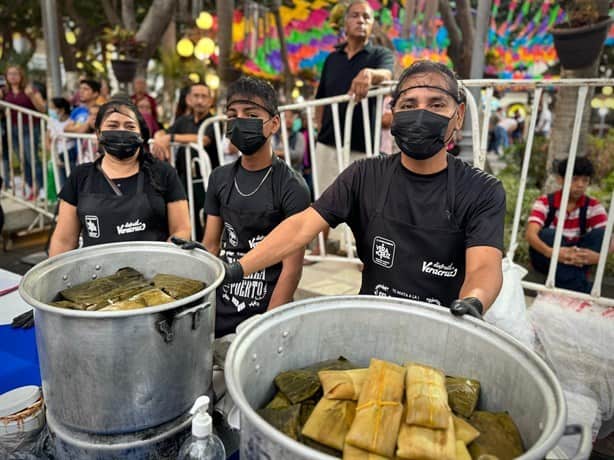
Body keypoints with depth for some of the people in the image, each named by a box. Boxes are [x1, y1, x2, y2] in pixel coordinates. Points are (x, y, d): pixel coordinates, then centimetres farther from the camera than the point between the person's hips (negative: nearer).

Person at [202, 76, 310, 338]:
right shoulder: (220, 178, 2)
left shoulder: (292, 187, -14)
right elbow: (210, 247, 7)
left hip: (266, 310, -4)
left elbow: (292, 267, -15)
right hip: (220, 307, 5)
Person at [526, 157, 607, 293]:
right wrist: (552, 252, -47)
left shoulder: (593, 207, -4)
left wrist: (596, 256, -41)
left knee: (600, 234, -21)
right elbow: (530, 234, -26)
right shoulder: (545, 202, -10)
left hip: (577, 259, 2)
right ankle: (582, 290, -37)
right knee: (547, 235, -31)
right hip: (547, 258, -2)